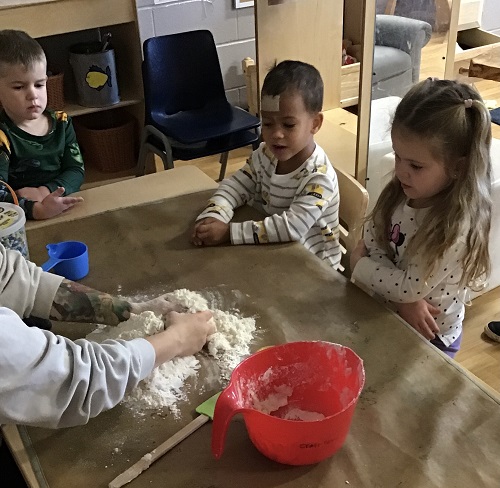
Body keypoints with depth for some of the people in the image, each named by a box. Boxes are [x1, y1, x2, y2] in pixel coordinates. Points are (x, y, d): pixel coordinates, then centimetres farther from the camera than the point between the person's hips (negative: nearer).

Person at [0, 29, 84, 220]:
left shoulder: (61, 123, 8)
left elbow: (77, 169, 4)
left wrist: (44, 191, -13)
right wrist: (36, 209, -35)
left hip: (68, 210, 4)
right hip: (22, 222, -4)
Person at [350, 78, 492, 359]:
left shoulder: (455, 227, -29)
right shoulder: (399, 193, -10)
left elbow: (411, 286, -27)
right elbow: (372, 246, -9)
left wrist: (359, 264, -14)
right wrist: (404, 299, -21)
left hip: (429, 338, -6)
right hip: (390, 318, 6)